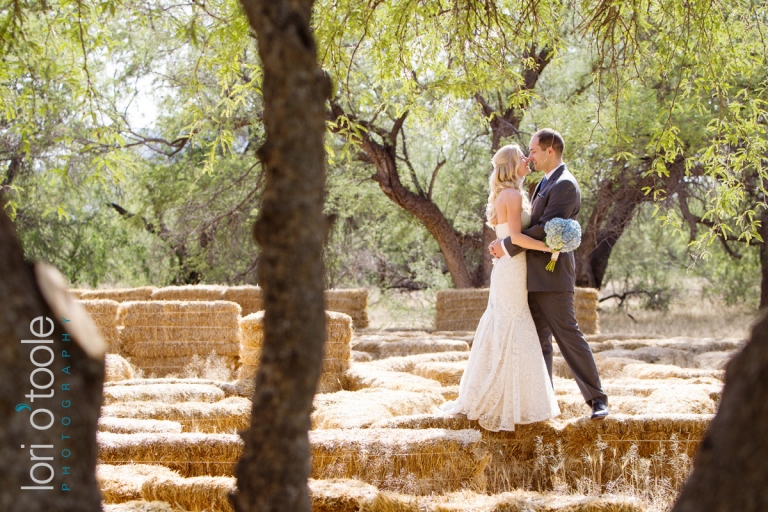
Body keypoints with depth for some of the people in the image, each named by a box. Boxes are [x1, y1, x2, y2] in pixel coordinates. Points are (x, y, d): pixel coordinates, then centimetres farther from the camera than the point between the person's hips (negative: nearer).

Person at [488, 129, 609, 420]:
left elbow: (544, 229, -21)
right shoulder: (546, 184, 19)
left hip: (552, 275, -10)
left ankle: (597, 399, -4)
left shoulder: (565, 185, -14)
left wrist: (508, 246, -15)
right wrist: (504, 244, 6)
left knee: (568, 335, -9)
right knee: (538, 339, 11)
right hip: (536, 276, 10)